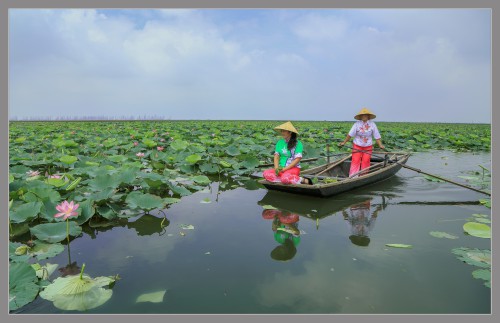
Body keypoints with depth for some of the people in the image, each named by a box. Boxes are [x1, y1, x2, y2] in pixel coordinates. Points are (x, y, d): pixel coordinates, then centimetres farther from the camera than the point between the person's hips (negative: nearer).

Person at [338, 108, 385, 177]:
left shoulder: (372, 124, -3)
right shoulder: (356, 124, -8)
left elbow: (377, 136, -1)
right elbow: (350, 135, -6)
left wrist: (380, 145, -10)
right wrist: (344, 142, -8)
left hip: (368, 147, 1)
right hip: (357, 146, -1)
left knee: (365, 162, 4)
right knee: (355, 162, -5)